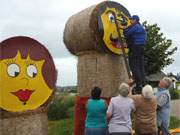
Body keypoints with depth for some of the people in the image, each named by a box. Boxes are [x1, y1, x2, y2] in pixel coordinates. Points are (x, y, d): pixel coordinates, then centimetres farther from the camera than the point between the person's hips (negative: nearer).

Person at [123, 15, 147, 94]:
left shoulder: (133, 27, -11)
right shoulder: (142, 28, 19)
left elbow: (126, 35, -11)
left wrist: (124, 29, 10)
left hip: (134, 48, -9)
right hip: (141, 47, 9)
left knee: (134, 66, -5)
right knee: (141, 66, 12)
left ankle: (139, 83, -8)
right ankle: (143, 83, 14)